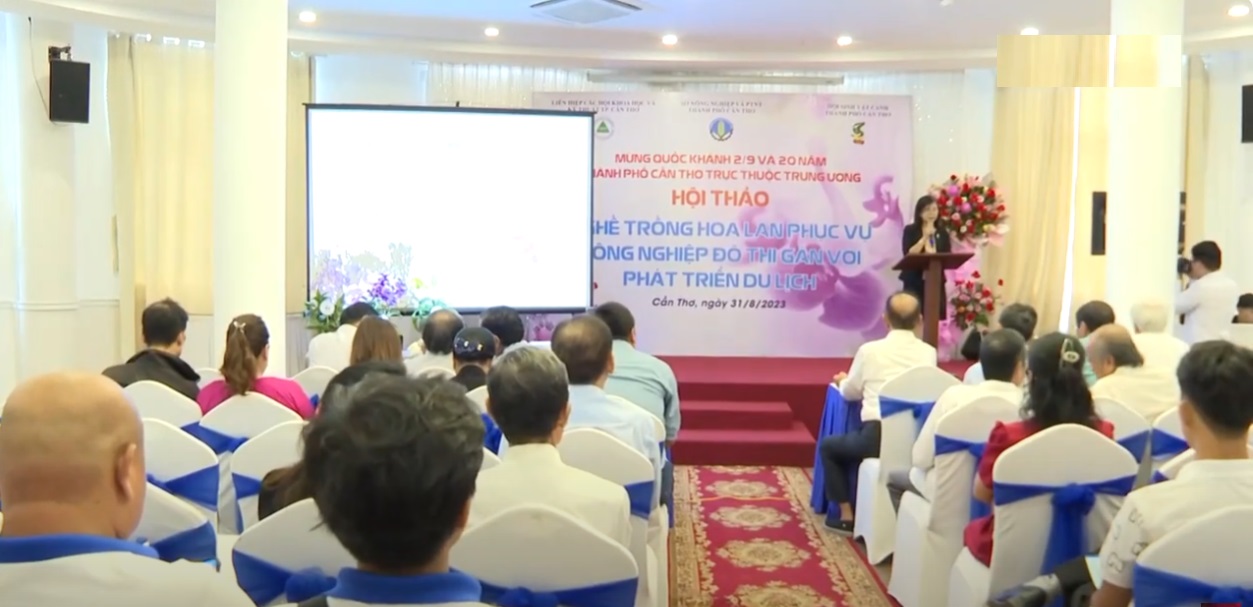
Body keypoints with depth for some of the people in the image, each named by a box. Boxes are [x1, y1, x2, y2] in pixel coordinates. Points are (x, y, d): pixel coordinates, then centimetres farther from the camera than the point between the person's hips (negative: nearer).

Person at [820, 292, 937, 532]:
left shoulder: (870, 350, -1)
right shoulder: (928, 353, 6)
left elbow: (850, 393, 12)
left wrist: (842, 381, 35)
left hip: (878, 438, -4)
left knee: (828, 446, 25)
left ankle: (846, 514, 20)